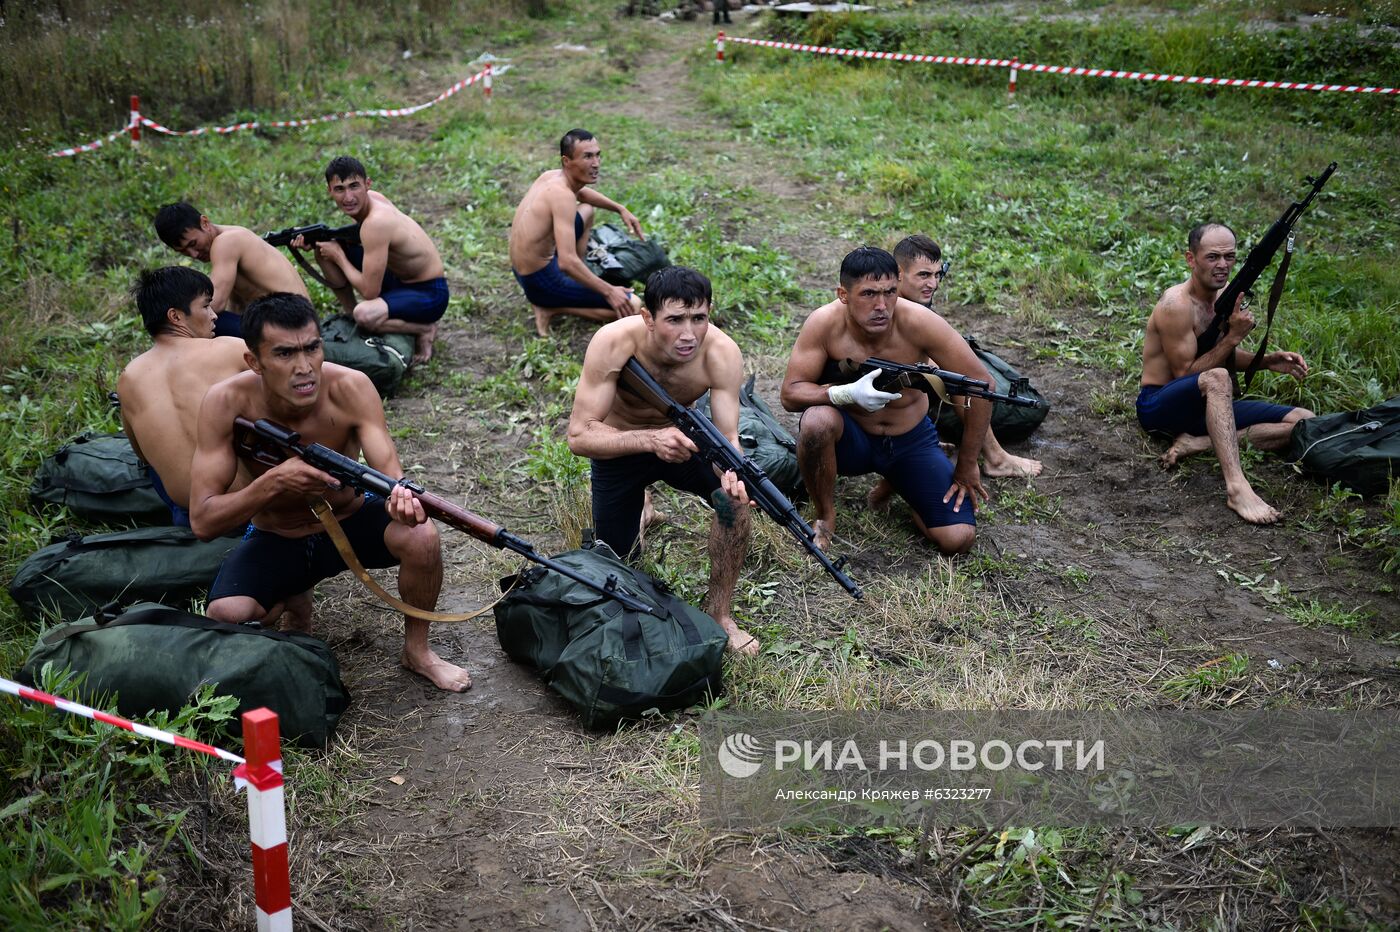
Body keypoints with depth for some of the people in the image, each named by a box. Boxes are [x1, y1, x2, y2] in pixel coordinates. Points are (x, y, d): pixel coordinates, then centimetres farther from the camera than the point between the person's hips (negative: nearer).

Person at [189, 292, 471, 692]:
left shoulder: (350, 389, -24)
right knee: (225, 615, -28)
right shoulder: (228, 403, -24)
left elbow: (388, 468, -34)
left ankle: (417, 651, -3)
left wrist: (401, 498, -59)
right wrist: (274, 482, -41)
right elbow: (202, 521, -24)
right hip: (275, 539, 0)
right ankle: (295, 599, 9)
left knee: (421, 537, -30)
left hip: (352, 522, 0)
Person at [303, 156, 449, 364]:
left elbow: (369, 291, -29)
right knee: (324, 250, 3)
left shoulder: (376, 223, -31)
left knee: (365, 315, -37)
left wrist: (338, 255, -15)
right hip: (398, 278, 9)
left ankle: (425, 329, -9)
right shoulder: (370, 198, -7)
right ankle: (351, 315, 18)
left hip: (429, 294, -9)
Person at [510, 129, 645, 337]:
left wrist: (620, 209, 17)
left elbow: (581, 192, 28)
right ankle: (549, 308, -5)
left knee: (587, 210, 26)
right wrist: (608, 291, -26)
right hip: (541, 282, -9)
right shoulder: (562, 195, -26)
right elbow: (567, 262, -34)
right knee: (632, 307, -10)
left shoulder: (551, 175, 2)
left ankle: (577, 279, 22)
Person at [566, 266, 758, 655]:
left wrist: (733, 471, -52)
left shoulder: (721, 352, -29)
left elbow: (728, 436, -27)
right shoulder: (613, 343, -34)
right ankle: (638, 504, 40)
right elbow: (579, 436, -35)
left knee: (735, 495, -27)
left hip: (681, 437, 1)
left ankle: (718, 612, -8)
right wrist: (650, 440, -51)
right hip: (620, 447, -1)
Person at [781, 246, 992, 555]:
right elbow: (790, 393, -20)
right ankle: (825, 516, -9)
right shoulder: (825, 323, -23)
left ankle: (894, 485, 16)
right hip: (851, 438, -1)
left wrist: (967, 467, -11)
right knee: (817, 420, -37)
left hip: (910, 440, 1)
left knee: (959, 539, -15)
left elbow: (981, 384, -18)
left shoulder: (918, 322, -25)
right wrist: (847, 393, -40)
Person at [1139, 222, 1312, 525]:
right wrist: (1233, 337, -23)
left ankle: (1199, 443, -18)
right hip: (1159, 405, -8)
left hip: (1203, 406, 8)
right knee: (1217, 379, -40)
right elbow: (1185, 373, -19)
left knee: (1304, 421, -6)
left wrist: (1266, 361, 0)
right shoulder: (1176, 304, -18)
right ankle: (1237, 486, -49)